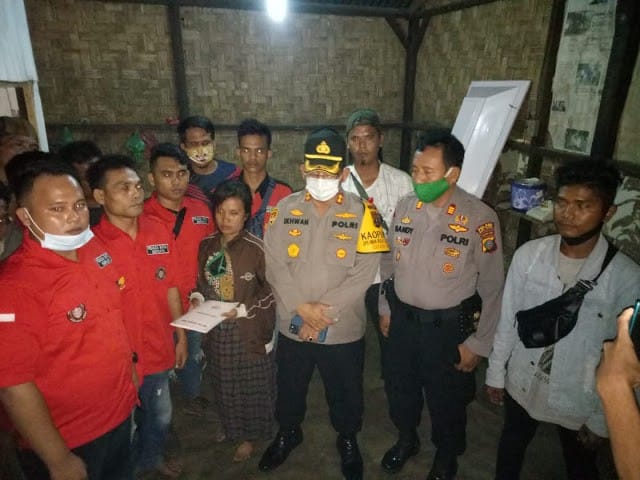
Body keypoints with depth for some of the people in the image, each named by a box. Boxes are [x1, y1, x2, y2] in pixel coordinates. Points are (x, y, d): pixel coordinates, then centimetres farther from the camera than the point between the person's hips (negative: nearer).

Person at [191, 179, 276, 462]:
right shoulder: (207, 245, -1)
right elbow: (200, 281, 13)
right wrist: (198, 297, -7)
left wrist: (244, 310, -20)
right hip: (216, 332, 5)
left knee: (250, 386, 13)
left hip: (250, 333, -4)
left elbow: (271, 291, -11)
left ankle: (248, 437, 36)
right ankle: (230, 429, 46)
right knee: (224, 386, 21)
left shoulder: (256, 248, -16)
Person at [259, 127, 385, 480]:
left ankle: (348, 440, 48)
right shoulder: (285, 209, -4)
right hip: (292, 324, 2)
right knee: (289, 387, 23)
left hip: (344, 328, -1)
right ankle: (288, 433, 52)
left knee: (345, 392, 19)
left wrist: (325, 310, -17)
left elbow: (364, 272, -14)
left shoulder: (361, 212, -9)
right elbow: (274, 265, -8)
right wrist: (303, 308, -17)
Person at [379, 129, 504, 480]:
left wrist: (478, 342, -9)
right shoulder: (405, 206, -6)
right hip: (403, 319, 4)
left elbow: (491, 286, -12)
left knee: (446, 400, 18)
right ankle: (406, 440, 54)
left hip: (449, 326, -4)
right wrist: (385, 307, 12)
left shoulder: (479, 218, -20)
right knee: (399, 389, 23)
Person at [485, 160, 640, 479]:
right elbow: (507, 320, -5)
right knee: (511, 447, 26)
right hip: (522, 384, 2)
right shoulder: (528, 255, -16)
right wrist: (495, 373, 3)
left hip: (579, 399, -1)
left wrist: (601, 420, -5)